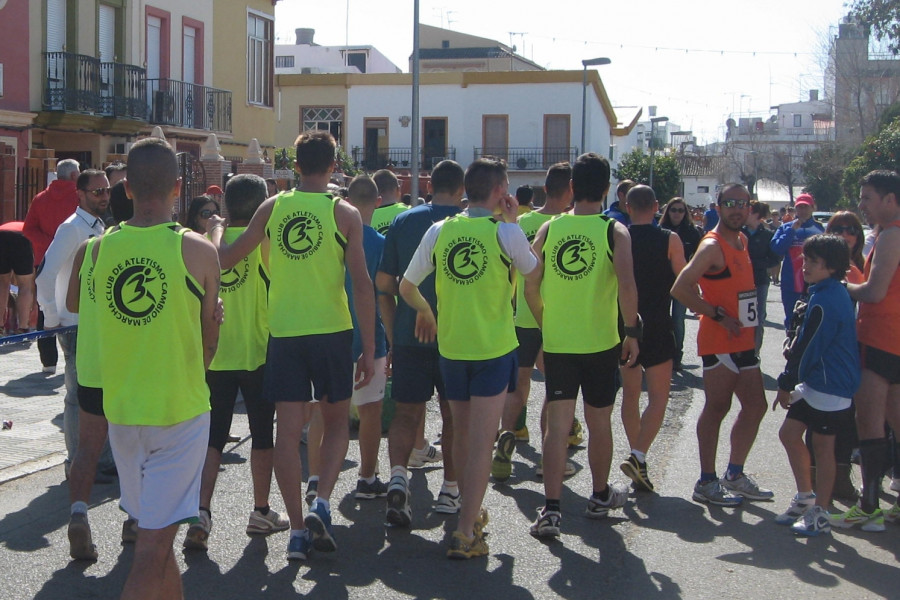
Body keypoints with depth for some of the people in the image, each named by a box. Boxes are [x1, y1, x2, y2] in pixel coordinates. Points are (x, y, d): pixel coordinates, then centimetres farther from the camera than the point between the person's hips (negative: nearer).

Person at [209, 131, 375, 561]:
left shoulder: (271, 208, 3)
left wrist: (217, 228, 29)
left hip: (283, 332, 2)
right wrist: (369, 349, -4)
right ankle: (322, 503, -2)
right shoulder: (344, 213, -4)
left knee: (288, 429, 6)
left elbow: (224, 259, 7)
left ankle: (297, 528, 8)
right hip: (331, 331, -1)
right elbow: (362, 285, -9)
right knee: (336, 419, 16)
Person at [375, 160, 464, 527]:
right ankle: (450, 490, 20)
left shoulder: (403, 221, 3)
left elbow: (384, 285, 4)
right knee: (454, 413, 14)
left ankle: (398, 475, -16)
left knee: (406, 412, 7)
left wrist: (392, 335, 12)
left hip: (408, 335, 1)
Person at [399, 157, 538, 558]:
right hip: (494, 348, -4)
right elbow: (534, 273, 9)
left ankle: (470, 514, 33)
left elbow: (406, 288, 8)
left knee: (462, 435, 18)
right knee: (481, 440, -1)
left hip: (451, 347, 4)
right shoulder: (505, 232, -10)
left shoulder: (439, 231, 0)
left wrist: (425, 312, 28)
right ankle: (465, 532, -5)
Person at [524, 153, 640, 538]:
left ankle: (551, 509, -7)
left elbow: (530, 286, 3)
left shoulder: (549, 229, 2)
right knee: (599, 423, 15)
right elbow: (627, 285, -18)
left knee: (557, 425, 2)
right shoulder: (615, 231, -6)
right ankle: (601, 496, 33)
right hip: (601, 343, -1)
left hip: (556, 343, 2)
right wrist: (632, 332, -6)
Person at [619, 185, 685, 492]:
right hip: (657, 327, -3)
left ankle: (637, 456, 20)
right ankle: (638, 455, -15)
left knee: (630, 394, 15)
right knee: (658, 396, 1)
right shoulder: (670, 240, -7)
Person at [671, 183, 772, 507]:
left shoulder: (741, 240, 14)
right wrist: (719, 315, -21)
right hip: (719, 342, -9)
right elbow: (680, 289, -22)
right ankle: (707, 483, 6)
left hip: (743, 339, 9)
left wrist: (748, 324, 14)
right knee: (717, 407, -3)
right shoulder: (713, 246, -15)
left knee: (755, 406, 13)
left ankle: (735, 475, 25)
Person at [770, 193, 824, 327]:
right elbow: (775, 248, -8)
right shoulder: (786, 228, 7)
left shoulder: (820, 229, 5)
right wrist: (792, 230, -11)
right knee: (791, 321, 12)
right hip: (791, 287, 2)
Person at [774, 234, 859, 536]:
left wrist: (786, 383, -11)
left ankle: (820, 514, 12)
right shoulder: (824, 293, 10)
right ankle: (805, 497, 28)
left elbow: (809, 348, -18)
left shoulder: (826, 301, -21)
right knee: (789, 433, 15)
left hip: (830, 387, -10)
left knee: (822, 446, 0)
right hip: (813, 383, 10)